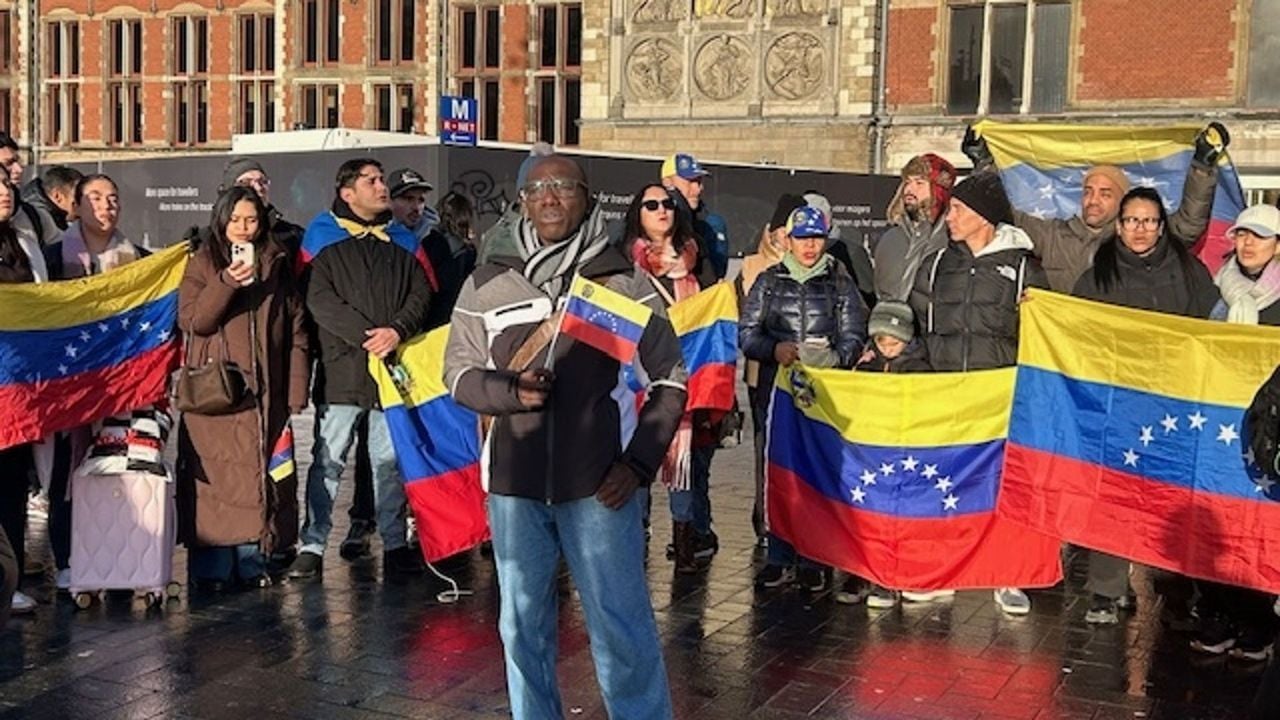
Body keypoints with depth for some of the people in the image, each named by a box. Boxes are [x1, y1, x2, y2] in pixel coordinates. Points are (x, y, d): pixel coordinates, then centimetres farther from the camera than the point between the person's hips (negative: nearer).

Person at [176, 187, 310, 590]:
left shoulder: (278, 265, 14)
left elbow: (296, 331, 11)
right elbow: (191, 320, -7)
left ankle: (252, 561, 8)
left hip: (265, 393, 2)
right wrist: (227, 282, -20)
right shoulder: (202, 264, 7)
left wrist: (296, 392, 3)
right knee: (215, 477, -6)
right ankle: (211, 566, -1)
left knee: (260, 476, 1)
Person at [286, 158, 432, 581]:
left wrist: (397, 331, -12)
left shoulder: (402, 242, 15)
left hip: (393, 368, 3)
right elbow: (319, 300, -7)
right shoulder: (324, 239, 4)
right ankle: (312, 547, 5)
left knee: (390, 460, 8)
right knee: (328, 460, 0)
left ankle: (395, 546, 15)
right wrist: (366, 336, -15)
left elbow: (421, 294, 6)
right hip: (342, 369, -3)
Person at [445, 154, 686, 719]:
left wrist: (638, 463, -4)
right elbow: (458, 371, 10)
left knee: (621, 625, 0)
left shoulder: (621, 279, -1)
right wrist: (509, 392, -11)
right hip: (514, 481, 3)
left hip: (600, 481, -2)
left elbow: (670, 379, 5)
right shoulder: (487, 282, 4)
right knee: (523, 623, 14)